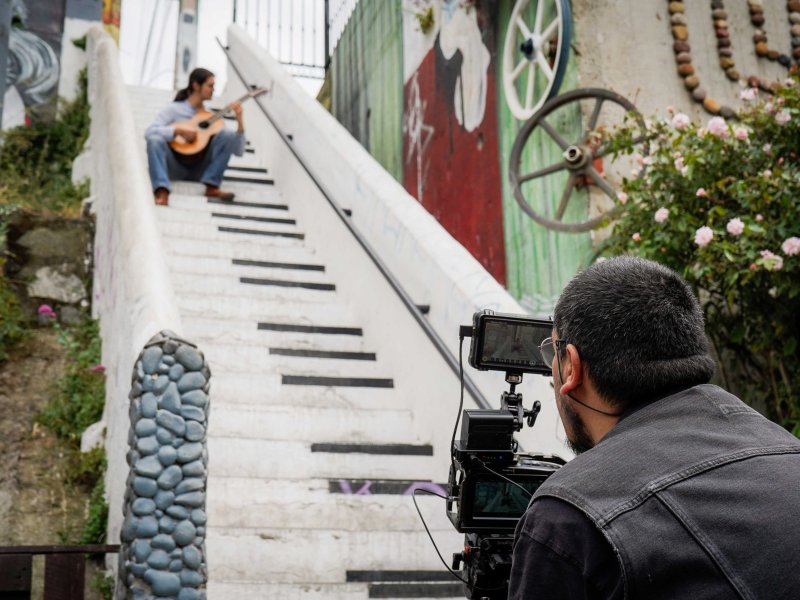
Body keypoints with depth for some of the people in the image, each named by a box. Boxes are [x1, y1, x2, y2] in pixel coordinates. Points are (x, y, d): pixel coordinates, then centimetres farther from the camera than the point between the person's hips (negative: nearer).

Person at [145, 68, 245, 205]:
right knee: (155, 140, -31)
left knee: (227, 135, -16)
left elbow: (238, 151, 4)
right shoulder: (173, 109, 0)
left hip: (200, 169, 2)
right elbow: (149, 132, -15)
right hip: (176, 167, -2)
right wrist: (179, 130, -25)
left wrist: (240, 122, -10)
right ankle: (162, 192, -50)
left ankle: (212, 186, -25)